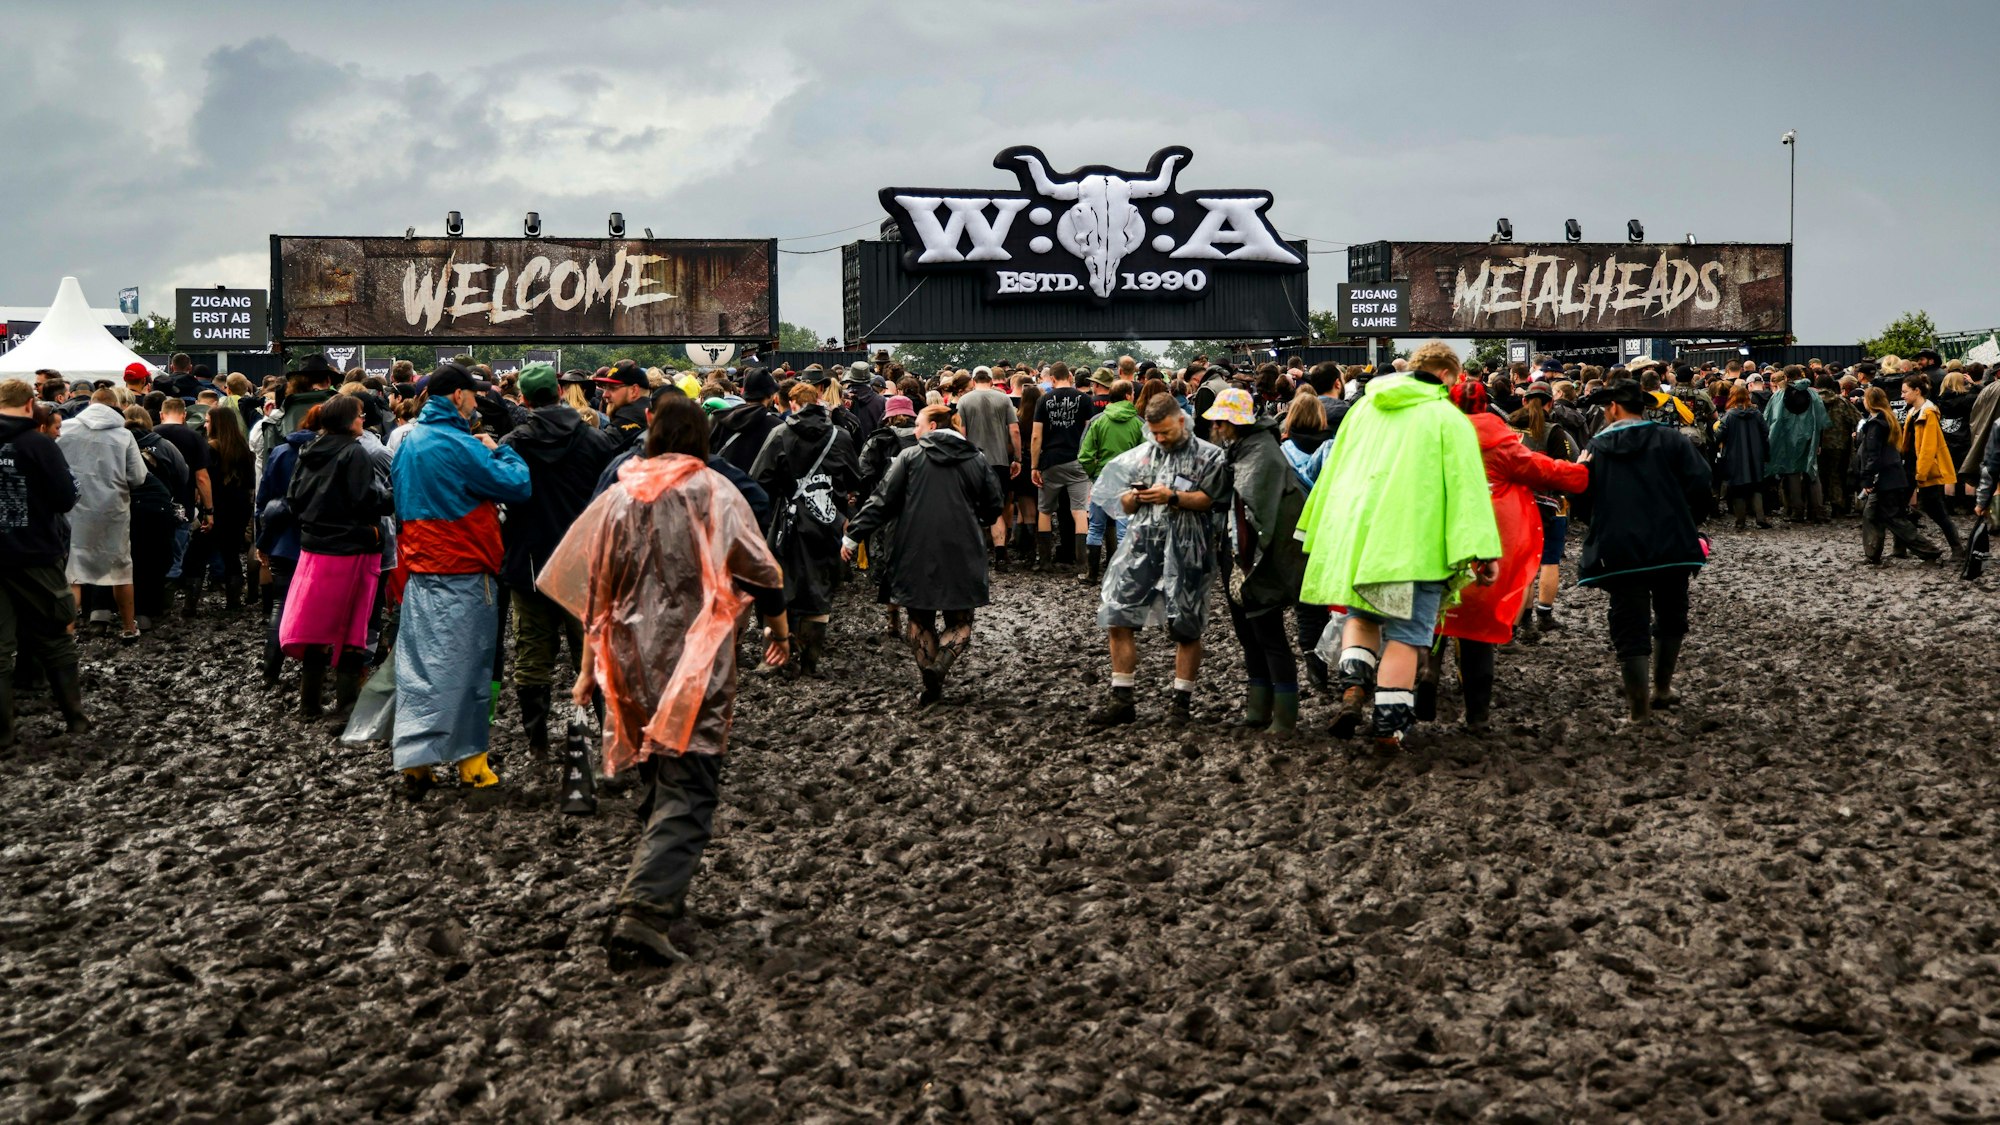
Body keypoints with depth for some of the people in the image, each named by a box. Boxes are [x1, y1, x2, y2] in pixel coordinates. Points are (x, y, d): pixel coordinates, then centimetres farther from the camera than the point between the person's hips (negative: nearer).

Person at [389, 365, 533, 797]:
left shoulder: (410, 442, 11)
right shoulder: (457, 446, -16)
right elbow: (516, 485, -15)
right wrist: (498, 450, 2)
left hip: (420, 571, 8)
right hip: (460, 575, -8)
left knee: (419, 667, 9)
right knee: (454, 668, -4)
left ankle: (414, 760, 11)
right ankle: (468, 759, -2)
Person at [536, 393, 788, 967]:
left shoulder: (616, 497, 9)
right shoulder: (716, 492, 0)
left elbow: (594, 592, 10)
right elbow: (761, 570, 2)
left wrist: (590, 668, 18)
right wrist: (778, 627, 20)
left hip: (632, 663, 5)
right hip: (697, 665, -4)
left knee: (656, 784, 21)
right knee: (686, 795, -8)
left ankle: (662, 895, 28)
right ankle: (643, 913, -23)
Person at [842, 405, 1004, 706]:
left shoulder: (910, 457, -1)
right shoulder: (977, 460, 5)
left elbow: (882, 500, -4)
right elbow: (995, 504, 10)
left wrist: (853, 535, 1)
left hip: (917, 554, -1)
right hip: (962, 554, 1)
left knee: (921, 619, 14)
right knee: (959, 621, 9)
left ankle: (931, 684, 6)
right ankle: (939, 667, -17)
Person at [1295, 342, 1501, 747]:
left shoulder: (1364, 407, 14)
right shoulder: (1448, 418, -2)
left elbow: (1334, 469, 19)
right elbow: (1467, 484, -8)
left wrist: (1322, 532, 27)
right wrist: (1484, 551, -10)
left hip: (1353, 531, 5)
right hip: (1412, 540, -4)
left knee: (1361, 614, 20)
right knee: (1404, 632, 2)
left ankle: (1352, 687, -2)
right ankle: (1390, 722, 1)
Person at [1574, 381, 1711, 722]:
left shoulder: (1595, 447, 2)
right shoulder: (1670, 439, 1)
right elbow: (1699, 480, -7)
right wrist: (1671, 500, 11)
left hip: (1619, 550, -1)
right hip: (1670, 546, 1)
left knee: (1630, 625, 2)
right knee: (1670, 616, 21)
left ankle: (1638, 705, -1)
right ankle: (1661, 688, 28)